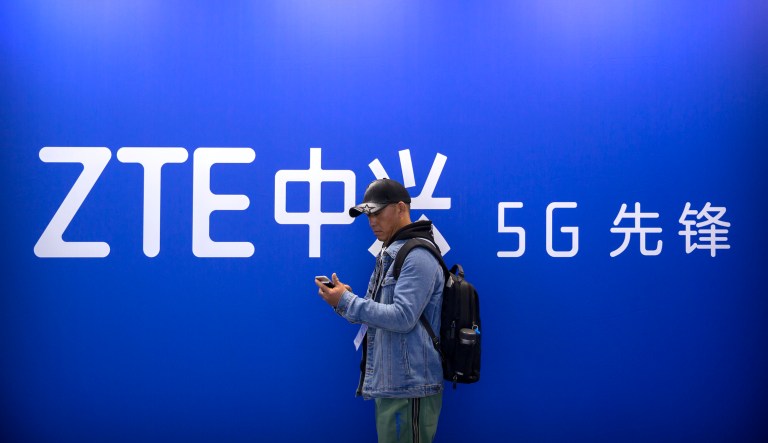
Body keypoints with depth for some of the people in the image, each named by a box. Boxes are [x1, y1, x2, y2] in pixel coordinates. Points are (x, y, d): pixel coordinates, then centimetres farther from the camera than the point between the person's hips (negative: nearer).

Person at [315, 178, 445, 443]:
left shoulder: (417, 256, -14)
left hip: (408, 388, -10)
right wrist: (345, 300, 0)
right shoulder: (390, 253, 17)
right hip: (387, 385, 10)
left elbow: (402, 317, -22)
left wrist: (346, 302, -17)